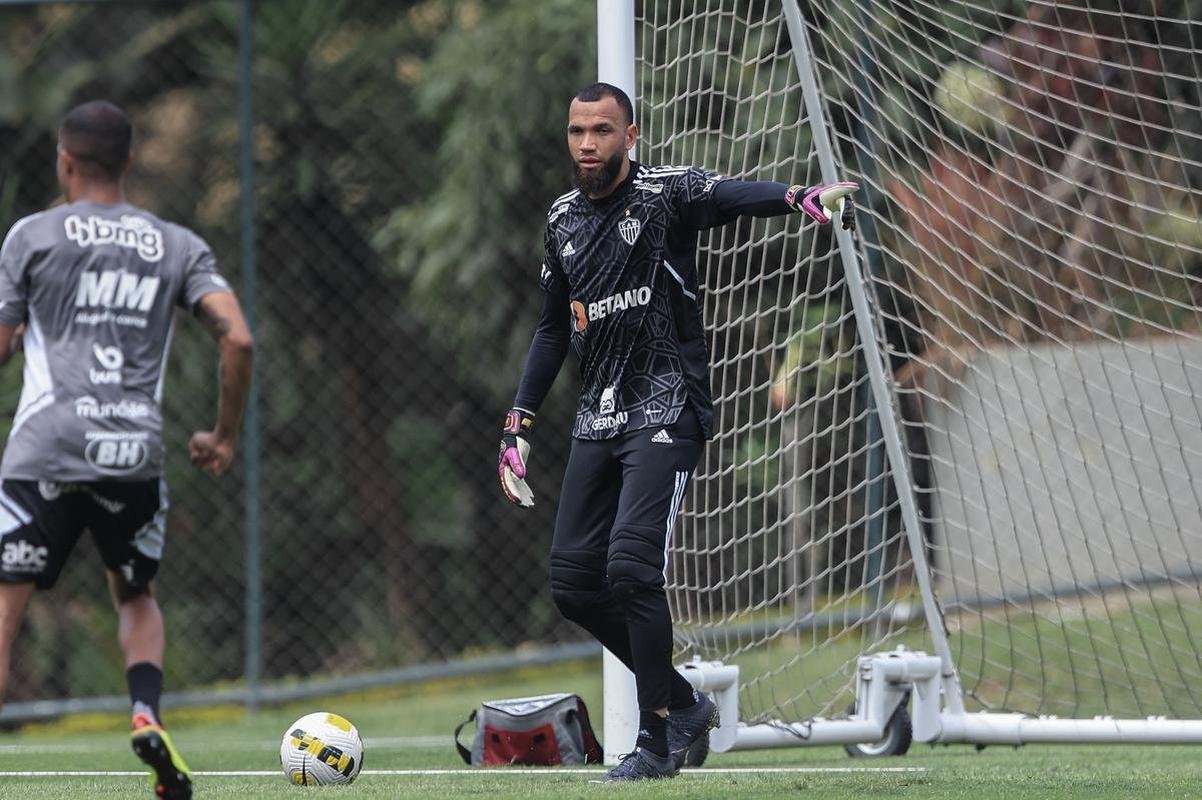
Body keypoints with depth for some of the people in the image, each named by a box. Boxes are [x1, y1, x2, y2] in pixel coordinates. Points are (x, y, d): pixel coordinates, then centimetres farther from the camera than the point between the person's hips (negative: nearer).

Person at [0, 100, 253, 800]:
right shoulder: (178, 246, 10)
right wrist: (226, 436, 11)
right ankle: (147, 716, -2)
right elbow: (238, 339, -1)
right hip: (137, 452, 3)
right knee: (137, 598, 24)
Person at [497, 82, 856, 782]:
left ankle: (659, 741, -8)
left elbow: (736, 197, -29)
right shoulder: (564, 220, 13)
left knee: (631, 564, -19)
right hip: (599, 417, 7)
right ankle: (684, 703, 19)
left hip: (666, 414, -7)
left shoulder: (667, 194, -7)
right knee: (575, 582, 2)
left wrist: (804, 197, -50)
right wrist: (519, 425, 18)